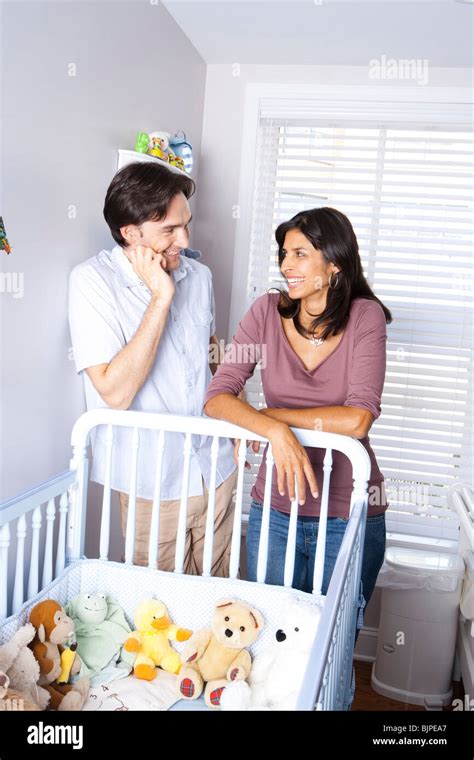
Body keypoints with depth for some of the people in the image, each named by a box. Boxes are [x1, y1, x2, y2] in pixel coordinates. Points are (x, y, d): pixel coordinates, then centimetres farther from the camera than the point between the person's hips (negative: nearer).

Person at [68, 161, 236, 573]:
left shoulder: (199, 275, 2)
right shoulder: (92, 281, -15)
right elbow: (116, 392, -24)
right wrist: (161, 298, -24)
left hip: (217, 471, 5)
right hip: (153, 484, -5)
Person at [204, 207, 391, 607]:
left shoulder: (365, 318, -10)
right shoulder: (268, 311, -4)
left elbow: (358, 419, -21)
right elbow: (216, 398, -12)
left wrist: (269, 416, -16)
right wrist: (275, 431, -29)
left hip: (349, 516, -2)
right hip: (275, 508, 2)